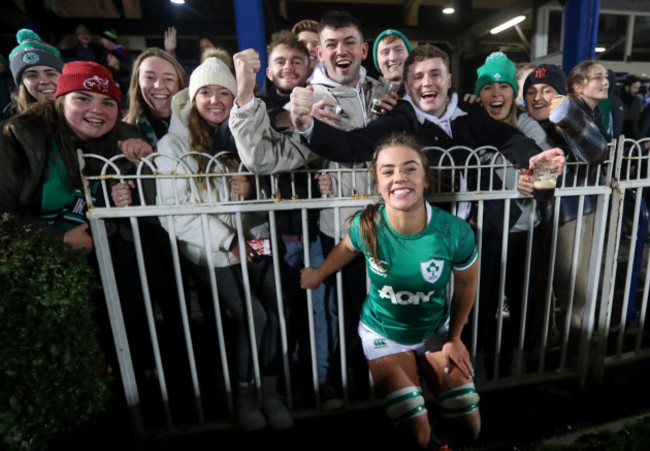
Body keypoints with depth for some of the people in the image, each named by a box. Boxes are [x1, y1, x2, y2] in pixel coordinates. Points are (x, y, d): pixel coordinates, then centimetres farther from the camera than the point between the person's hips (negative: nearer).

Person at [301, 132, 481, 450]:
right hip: (383, 334, -1)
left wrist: (454, 337, 3)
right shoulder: (367, 226, -27)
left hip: (435, 332, 2)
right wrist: (317, 274, 12)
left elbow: (466, 284, -7)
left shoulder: (455, 233, -27)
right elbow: (347, 247, -2)